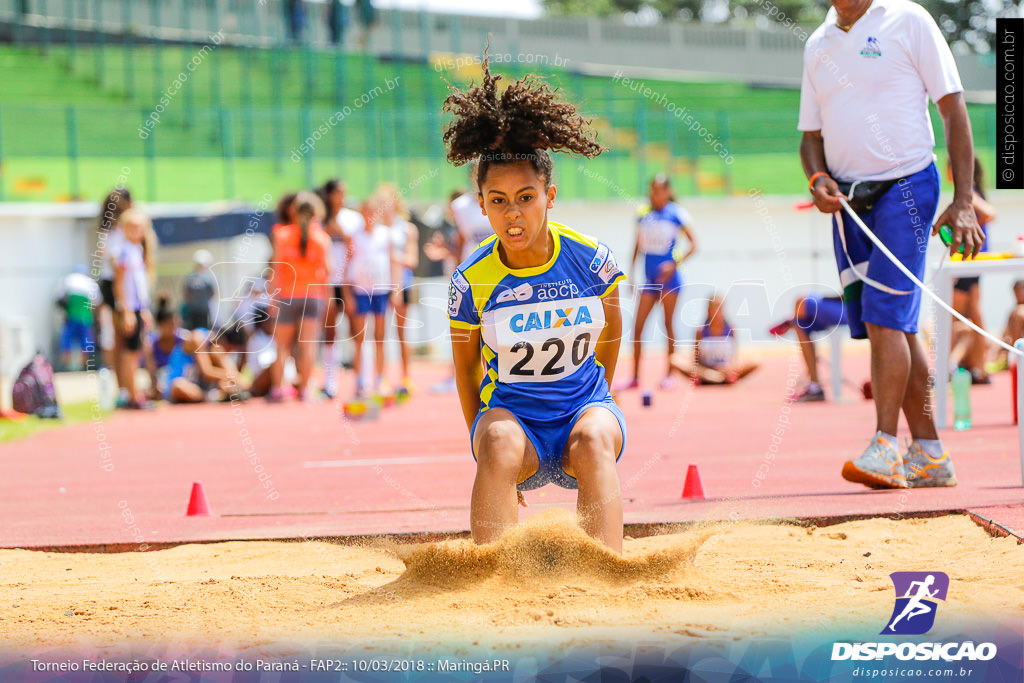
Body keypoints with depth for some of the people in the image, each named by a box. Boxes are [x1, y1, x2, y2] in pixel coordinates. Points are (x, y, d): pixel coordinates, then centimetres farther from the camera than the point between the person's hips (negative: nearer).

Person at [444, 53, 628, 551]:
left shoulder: (590, 259, -8)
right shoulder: (472, 281, -9)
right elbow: (465, 367, 6)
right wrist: (487, 446, 4)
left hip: (584, 404, 1)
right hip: (510, 412, 0)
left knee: (593, 442, -34)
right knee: (499, 442, -35)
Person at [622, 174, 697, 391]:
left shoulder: (676, 214, -6)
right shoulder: (644, 214, 7)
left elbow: (693, 245, -5)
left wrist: (675, 264, -17)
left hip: (668, 276, -4)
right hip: (650, 279, 4)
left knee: (668, 324, 0)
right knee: (638, 327, -1)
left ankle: (669, 374, 9)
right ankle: (635, 377, 4)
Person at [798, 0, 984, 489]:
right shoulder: (818, 45, 13)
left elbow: (953, 110, -4)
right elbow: (811, 134, 19)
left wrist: (963, 202, -11)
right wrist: (817, 179, -4)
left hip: (905, 187, -6)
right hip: (848, 199, 6)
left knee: (884, 317, -16)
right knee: (895, 326, 5)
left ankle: (885, 448, -17)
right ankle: (929, 456, 9)